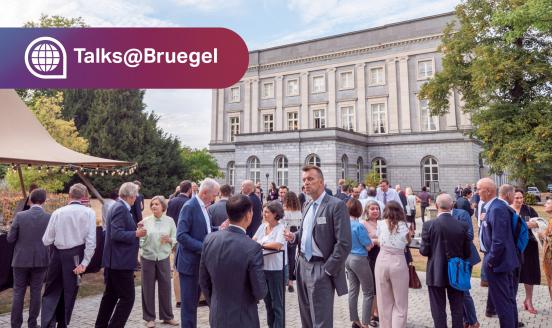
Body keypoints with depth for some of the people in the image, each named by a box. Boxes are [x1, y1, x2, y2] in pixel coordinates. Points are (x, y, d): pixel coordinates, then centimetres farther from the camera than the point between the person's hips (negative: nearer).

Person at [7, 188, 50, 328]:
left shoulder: (20, 216, -10)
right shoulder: (50, 218, -9)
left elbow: (10, 238, -6)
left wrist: (22, 237, 14)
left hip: (21, 260, 0)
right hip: (40, 260, 0)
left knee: (18, 292, 12)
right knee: (36, 293, 10)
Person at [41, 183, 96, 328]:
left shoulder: (58, 212, -3)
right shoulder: (88, 213, -7)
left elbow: (46, 240, 1)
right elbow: (91, 241, -13)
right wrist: (84, 262, -7)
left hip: (57, 254, 1)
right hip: (74, 256, -1)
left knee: (51, 291, 17)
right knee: (69, 292, 15)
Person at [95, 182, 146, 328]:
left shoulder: (119, 207, 13)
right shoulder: (121, 208, -18)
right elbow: (116, 234, -25)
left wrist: (135, 229, 10)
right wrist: (136, 234, -19)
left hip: (114, 261, 11)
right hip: (121, 261, -11)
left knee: (110, 295, 20)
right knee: (127, 298, -3)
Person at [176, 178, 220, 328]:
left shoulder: (202, 207, 10)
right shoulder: (190, 206, -17)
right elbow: (181, 235, -23)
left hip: (200, 261, 8)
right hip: (190, 262, -8)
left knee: (194, 302, 18)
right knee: (188, 303, 3)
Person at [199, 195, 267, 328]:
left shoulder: (209, 239, -9)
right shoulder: (252, 248, -25)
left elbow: (203, 281, 2)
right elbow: (260, 292, -18)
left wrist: (214, 306, 15)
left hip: (216, 317, 5)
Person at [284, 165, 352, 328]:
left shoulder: (336, 205, -14)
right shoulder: (308, 206, 12)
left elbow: (344, 243, -18)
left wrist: (327, 270, -16)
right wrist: (294, 236, 2)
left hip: (320, 269, -8)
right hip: (303, 266, 8)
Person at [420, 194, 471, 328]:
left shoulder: (429, 225, -15)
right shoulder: (463, 225, -7)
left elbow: (424, 251, -12)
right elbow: (467, 252, 0)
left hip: (436, 273, -3)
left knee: (438, 309, 8)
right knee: (457, 309, 16)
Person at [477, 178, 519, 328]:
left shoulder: (497, 209, -24)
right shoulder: (495, 206, 5)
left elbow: (499, 241, -27)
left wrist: (491, 261, -16)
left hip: (498, 262, -10)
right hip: (505, 259, 10)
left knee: (502, 301, 3)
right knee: (509, 298, 22)